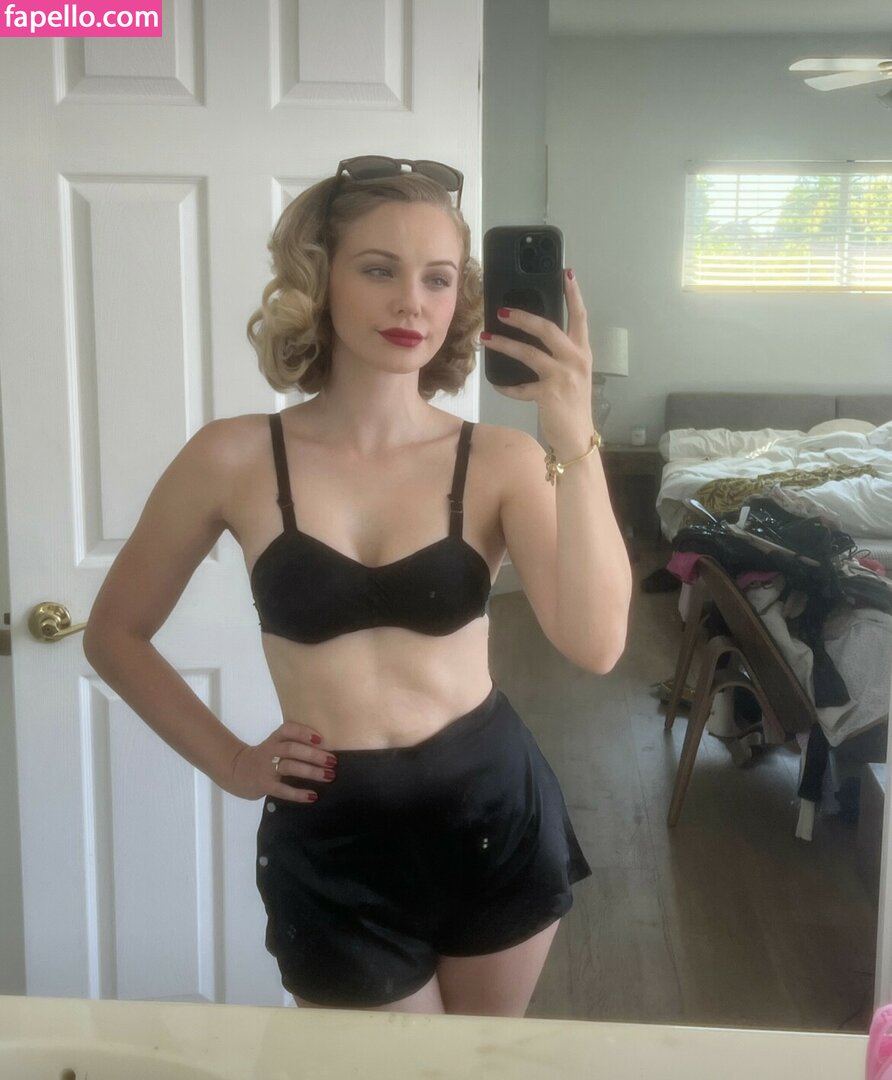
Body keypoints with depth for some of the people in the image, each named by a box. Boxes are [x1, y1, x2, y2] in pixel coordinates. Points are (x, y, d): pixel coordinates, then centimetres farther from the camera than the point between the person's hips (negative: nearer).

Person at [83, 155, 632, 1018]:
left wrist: (575, 444, -30)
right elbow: (114, 635, 5)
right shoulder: (235, 458, -8)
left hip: (493, 812, 2)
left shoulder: (500, 461, -7)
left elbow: (594, 645, -22)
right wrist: (229, 762, 0)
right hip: (330, 838, -1)